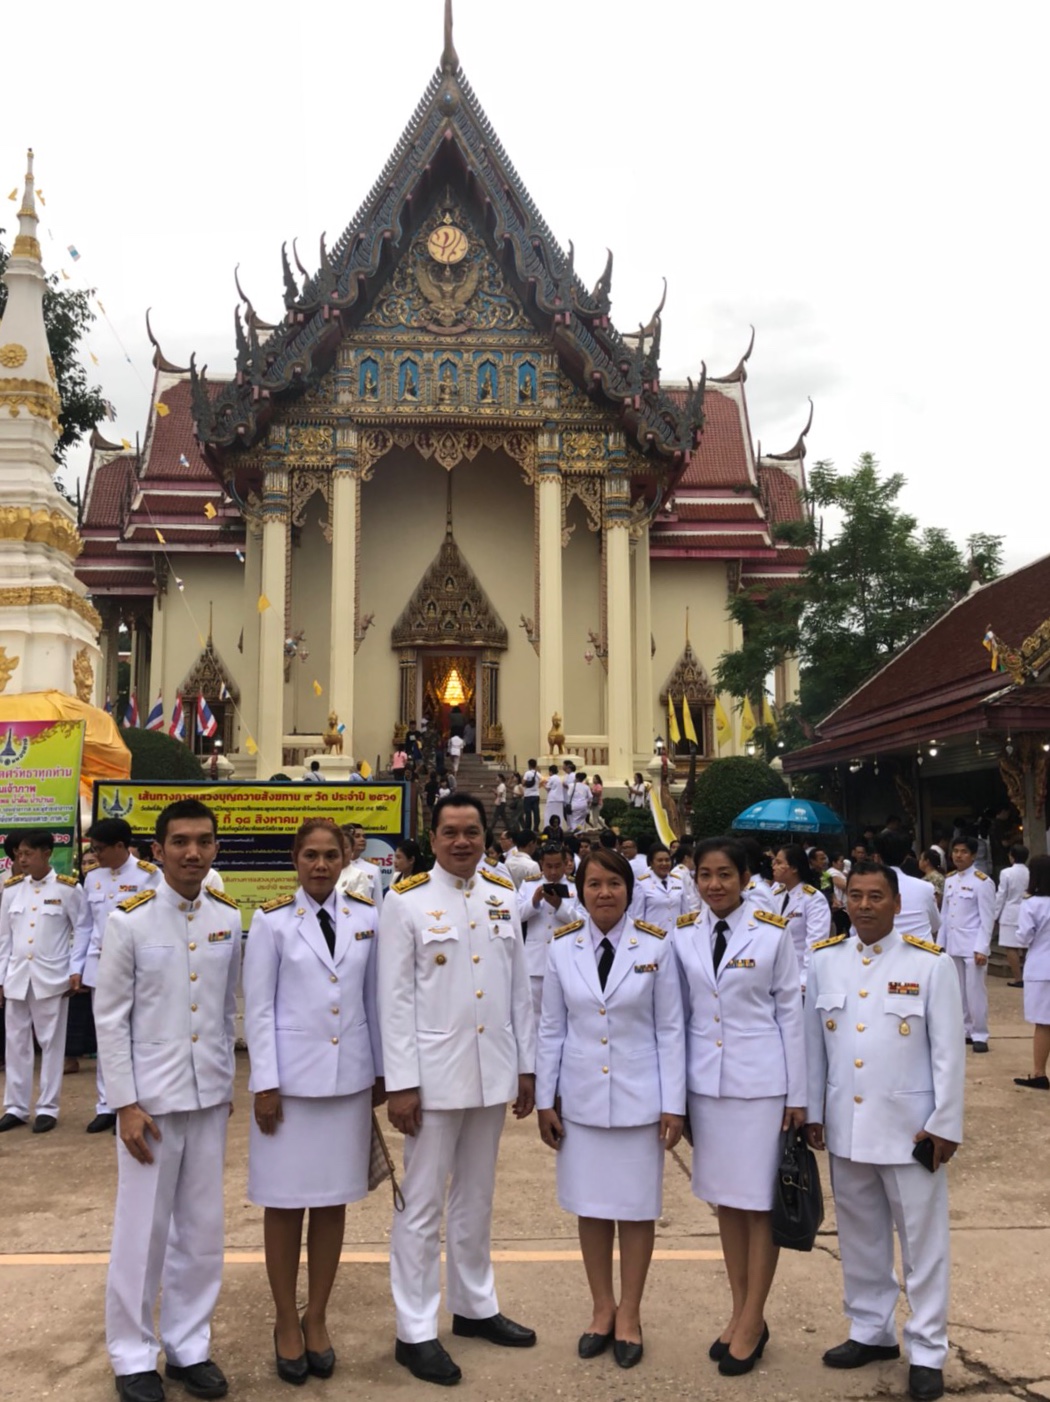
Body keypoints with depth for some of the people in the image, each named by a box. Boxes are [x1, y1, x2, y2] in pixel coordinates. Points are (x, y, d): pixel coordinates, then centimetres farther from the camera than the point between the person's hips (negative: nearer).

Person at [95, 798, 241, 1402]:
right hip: (150, 1097, -3)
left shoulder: (229, 918, 1)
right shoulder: (130, 920, -10)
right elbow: (110, 1018, -7)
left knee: (202, 1228, 11)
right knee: (143, 1230, 7)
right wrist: (126, 1104, -10)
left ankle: (189, 1346, 27)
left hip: (209, 1097, 4)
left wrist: (227, 1082, 10)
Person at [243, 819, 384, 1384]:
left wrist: (381, 1071, 8)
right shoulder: (271, 920, -4)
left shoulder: (366, 917, 3)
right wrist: (265, 1084, -8)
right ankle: (286, 1322, 23)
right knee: (285, 1203, 6)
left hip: (349, 1078, 2)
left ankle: (317, 1318, 26)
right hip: (291, 1078, -2)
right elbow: (258, 1008, -4)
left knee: (333, 1201, 10)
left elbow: (374, 997, 7)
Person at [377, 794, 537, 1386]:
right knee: (423, 1205, 4)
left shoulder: (504, 898, 6)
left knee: (476, 1198, 18)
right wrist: (401, 1083, -12)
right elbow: (396, 998, -9)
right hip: (435, 1073, -4)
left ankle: (475, 1306, 33)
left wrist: (527, 1065, 8)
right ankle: (415, 1332, 16)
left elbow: (520, 987, 9)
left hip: (492, 1071, 5)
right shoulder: (407, 902, -7)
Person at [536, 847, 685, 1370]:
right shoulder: (562, 948, -2)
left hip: (638, 1099, -1)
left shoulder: (655, 947, -7)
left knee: (636, 1208, 9)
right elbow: (552, 1030, 3)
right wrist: (545, 1099, 3)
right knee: (591, 1206, 11)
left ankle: (629, 1314, 25)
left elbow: (670, 1029, -4)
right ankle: (602, 1308, 28)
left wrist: (673, 1104, -5)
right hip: (581, 1099, 2)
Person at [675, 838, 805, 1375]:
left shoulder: (772, 933, -7)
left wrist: (798, 1094, -3)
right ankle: (740, 1312, 27)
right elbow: (681, 1012, 7)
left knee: (759, 1201, 3)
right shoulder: (683, 934, 2)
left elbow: (790, 1012, -3)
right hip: (706, 1081, 4)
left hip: (760, 1082, -3)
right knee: (723, 1196, 13)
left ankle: (752, 1321, 17)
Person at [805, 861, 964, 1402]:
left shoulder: (929, 963, -9)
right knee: (860, 1235, 16)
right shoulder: (823, 959, 0)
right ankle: (871, 1331, 33)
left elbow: (948, 1051, -6)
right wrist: (811, 1112, 6)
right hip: (845, 1124, 4)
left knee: (922, 1239, 6)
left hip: (908, 1126, -3)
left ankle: (927, 1351, 20)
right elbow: (812, 1043, 5)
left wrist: (945, 1124, -7)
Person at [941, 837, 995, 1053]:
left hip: (972, 946, -6)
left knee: (975, 992, -2)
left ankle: (979, 1035, 6)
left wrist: (982, 949, -15)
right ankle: (965, 1030, 21)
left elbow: (988, 918, -11)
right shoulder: (949, 880, 10)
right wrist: (940, 943, 10)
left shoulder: (982, 882, -9)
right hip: (952, 945, 6)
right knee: (958, 992, 11)